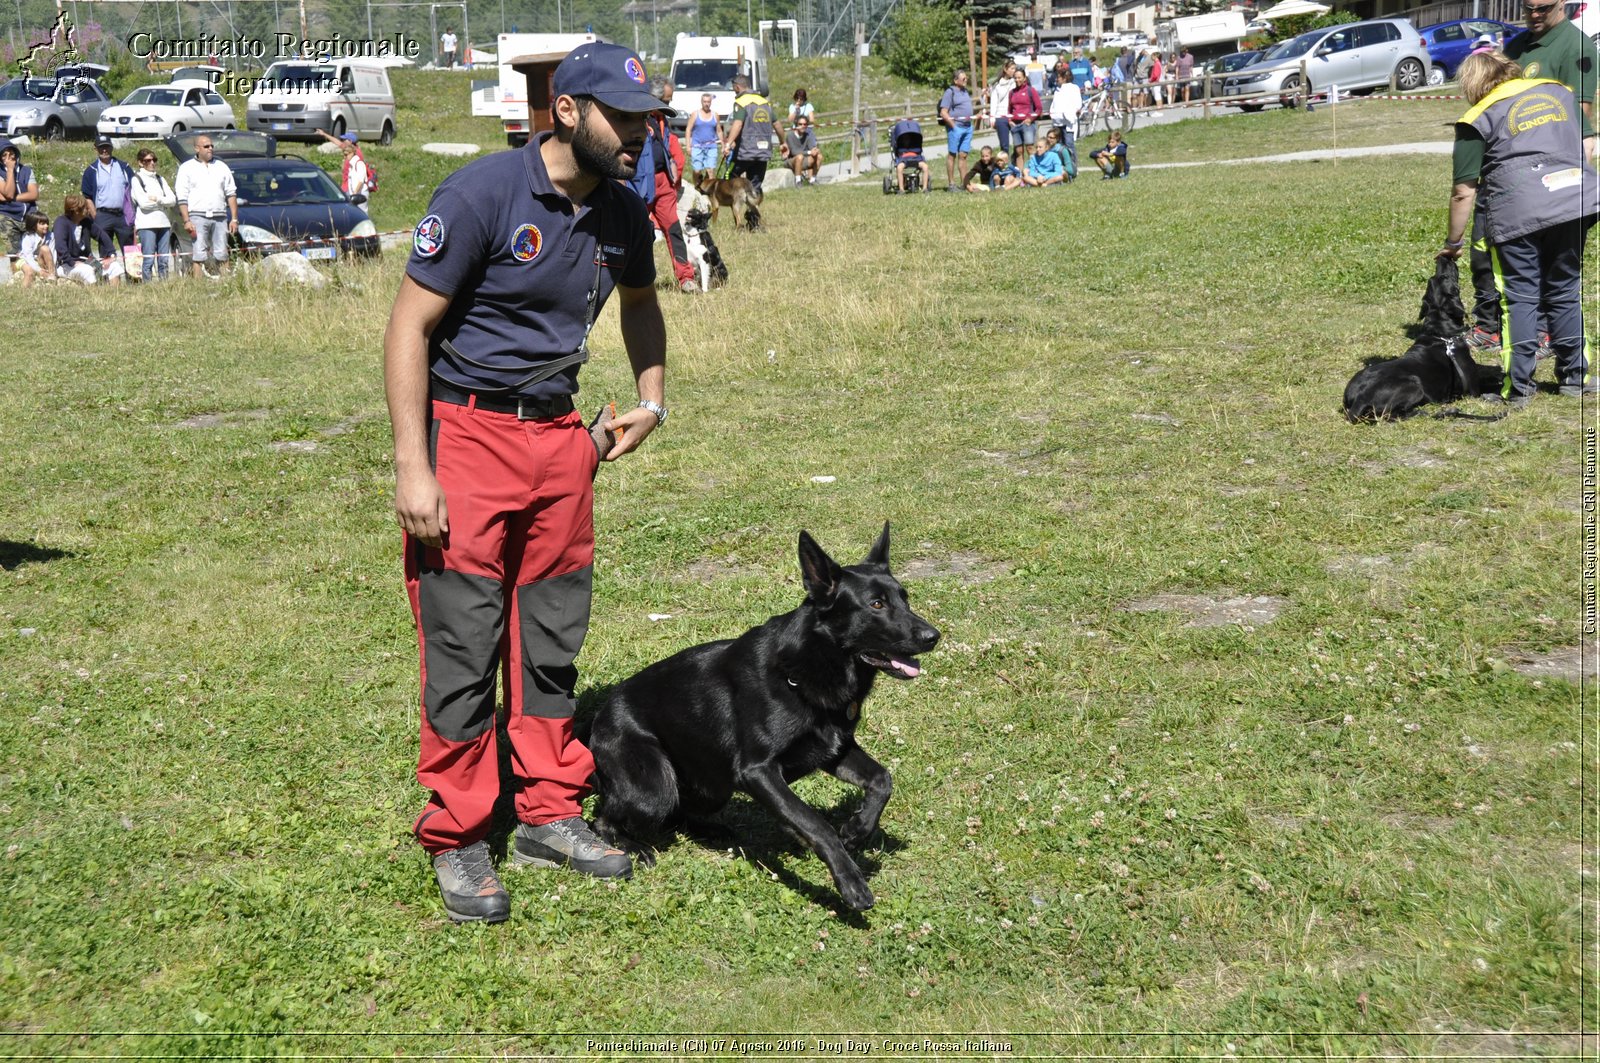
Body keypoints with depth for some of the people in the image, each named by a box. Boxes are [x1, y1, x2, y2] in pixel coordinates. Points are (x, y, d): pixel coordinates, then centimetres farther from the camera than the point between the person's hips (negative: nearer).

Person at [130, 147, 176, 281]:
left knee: (164, 260, 2)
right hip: (146, 224, -5)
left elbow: (173, 200, 7)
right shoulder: (137, 179, 3)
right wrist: (163, 201, 1)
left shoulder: (160, 179, 19)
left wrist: (157, 199, -7)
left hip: (164, 223, 5)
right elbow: (143, 203, -9)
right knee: (148, 259, -9)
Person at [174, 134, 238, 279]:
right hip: (198, 217, -3)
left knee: (222, 255, 0)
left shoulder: (222, 167, 16)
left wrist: (234, 218, 6)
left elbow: (231, 194, 14)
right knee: (200, 255, -6)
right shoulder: (187, 168, 7)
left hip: (220, 217, 3)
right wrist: (186, 221, -9)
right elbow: (182, 198, 1)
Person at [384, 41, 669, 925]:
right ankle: (456, 841, 9)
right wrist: (412, 468, -19)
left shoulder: (623, 216, 5)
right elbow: (408, 327, -14)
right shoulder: (481, 195, -15)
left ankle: (548, 816, 24)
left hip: (559, 433, 6)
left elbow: (640, 304, 27)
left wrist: (652, 399, 14)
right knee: (463, 643, -4)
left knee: (553, 636, 11)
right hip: (465, 430, -6)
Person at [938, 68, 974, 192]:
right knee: (952, 155, -1)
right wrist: (953, 126, -16)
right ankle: (951, 184, 2)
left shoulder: (965, 91, 16)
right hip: (955, 127, -7)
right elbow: (943, 113, -13)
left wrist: (972, 117, 16)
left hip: (968, 126, 7)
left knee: (963, 155, 9)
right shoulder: (950, 92, -8)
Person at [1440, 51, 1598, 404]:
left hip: (1516, 212, -4)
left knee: (1520, 298, 5)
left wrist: (1453, 242, 10)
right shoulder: (1560, 91, 19)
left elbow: (1464, 191, 2)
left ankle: (1518, 387, 4)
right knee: (1566, 292, 16)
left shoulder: (1479, 117, 5)